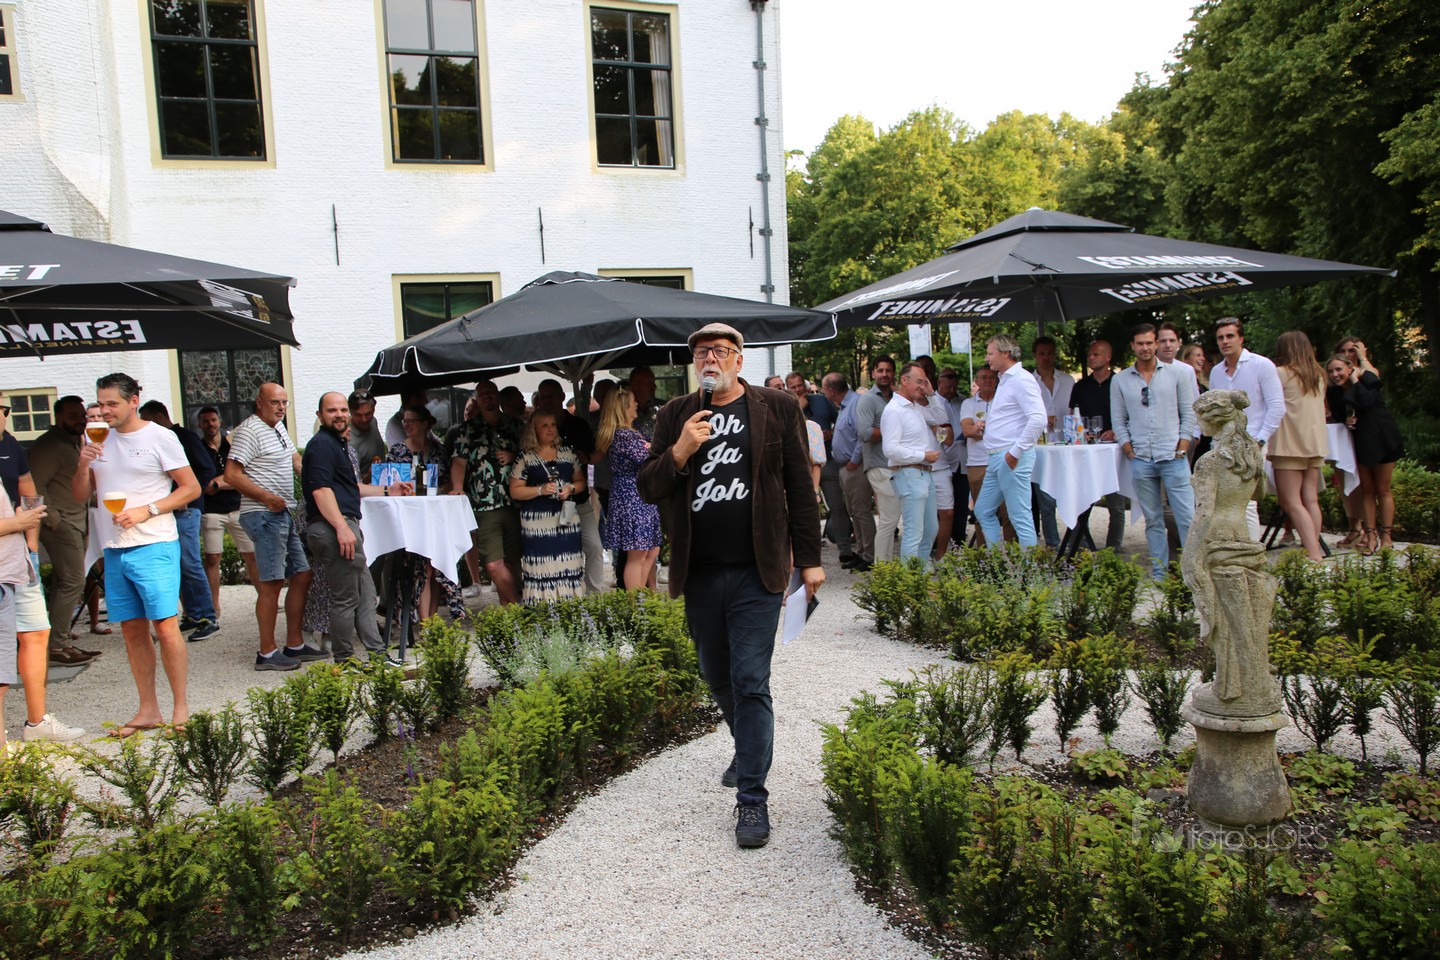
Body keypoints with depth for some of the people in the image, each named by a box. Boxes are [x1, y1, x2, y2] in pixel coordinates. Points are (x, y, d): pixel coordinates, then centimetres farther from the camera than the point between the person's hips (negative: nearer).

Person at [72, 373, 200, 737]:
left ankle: (181, 706, 0)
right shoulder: (98, 441, 14)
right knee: (132, 630, 8)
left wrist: (147, 511, -14)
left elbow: (191, 488, -4)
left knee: (165, 625, -9)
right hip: (114, 549, 6)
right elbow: (80, 496, 16)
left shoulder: (159, 437, -2)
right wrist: (82, 465, -3)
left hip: (154, 546, -6)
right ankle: (148, 710, 15)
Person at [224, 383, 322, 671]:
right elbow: (232, 475, -18)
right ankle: (267, 653, -2)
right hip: (264, 516, -10)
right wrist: (267, 497, -21)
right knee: (272, 583, -8)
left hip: (284, 513, 10)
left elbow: (295, 459, 31)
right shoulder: (250, 431, -11)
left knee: (302, 576, 9)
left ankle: (295, 644, 17)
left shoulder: (278, 427, 18)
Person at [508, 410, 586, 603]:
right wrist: (540, 490, -14)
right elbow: (514, 491, -1)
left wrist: (571, 488, -6)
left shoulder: (568, 453, 11)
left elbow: (581, 482, 16)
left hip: (567, 520, 3)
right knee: (541, 569, -7)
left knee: (568, 566, 2)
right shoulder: (525, 457, 1)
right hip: (538, 524, -3)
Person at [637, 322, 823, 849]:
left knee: (750, 683, -6)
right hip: (698, 574, 4)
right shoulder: (675, 416, 7)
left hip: (755, 573, -4)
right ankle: (747, 748, 44)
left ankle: (752, 799, 4)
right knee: (717, 677, 18)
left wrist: (810, 559, -1)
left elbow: (799, 486, 1)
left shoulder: (776, 409, 0)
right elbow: (648, 488, 4)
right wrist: (680, 452, -15)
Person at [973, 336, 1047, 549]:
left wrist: (1015, 452, -22)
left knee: (1020, 517, -6)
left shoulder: (1021, 380, -12)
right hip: (997, 459, 11)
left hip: (1011, 459, -11)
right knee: (983, 511, 14)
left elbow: (1038, 419, -24)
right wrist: (991, 459, 23)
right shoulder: (1005, 381, 20)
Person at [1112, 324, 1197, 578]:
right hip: (1140, 461, 1)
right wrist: (1130, 452, -1)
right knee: (1153, 520, 7)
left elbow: (1189, 413, 5)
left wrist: (1181, 450, -4)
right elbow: (1118, 420, 9)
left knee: (1187, 517, -5)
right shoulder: (1120, 380, 8)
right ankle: (1159, 573, 12)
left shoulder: (1175, 375, 5)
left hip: (1173, 458, -1)